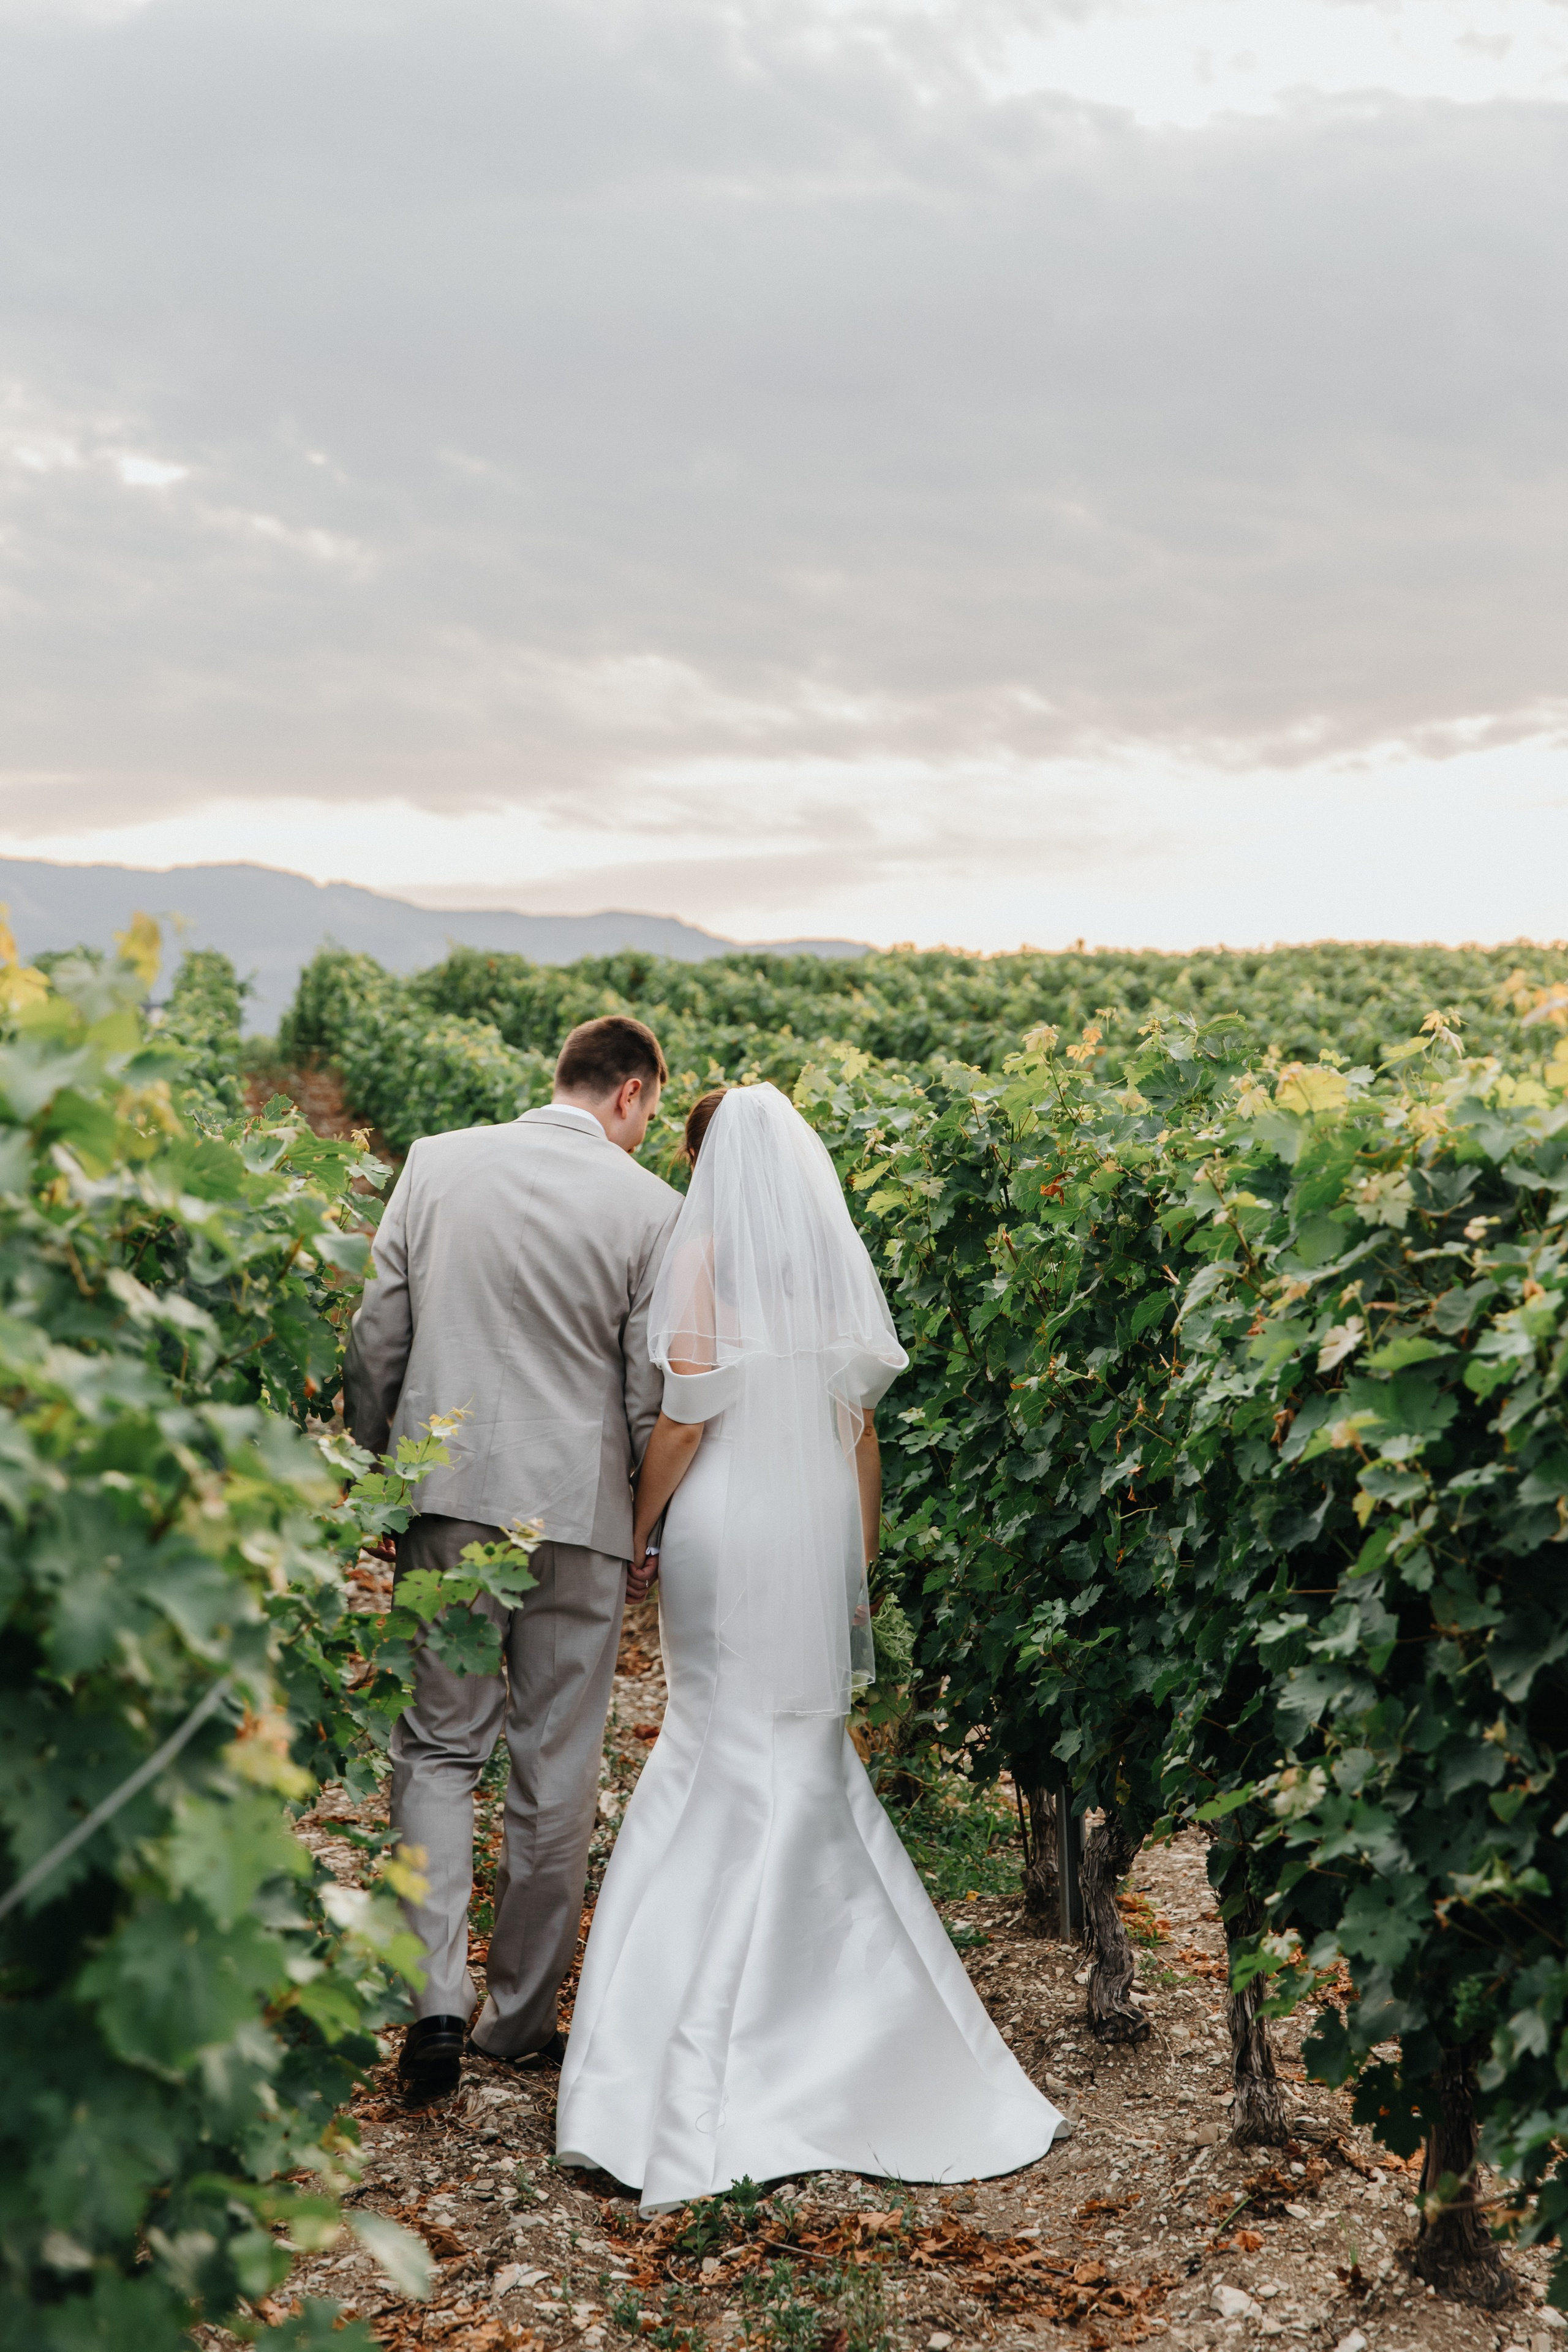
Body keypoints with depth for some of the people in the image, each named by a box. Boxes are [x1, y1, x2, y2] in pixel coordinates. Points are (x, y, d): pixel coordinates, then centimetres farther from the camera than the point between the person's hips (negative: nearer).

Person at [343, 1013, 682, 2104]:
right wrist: (652, 1529, 10)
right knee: (556, 1774, 11)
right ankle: (521, 2016, 23)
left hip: (447, 1495, 2)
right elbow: (652, 1398, -3)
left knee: (439, 1745, 13)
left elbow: (377, 1339, 4)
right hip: (579, 1514, -1)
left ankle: (436, 1992, -1)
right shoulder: (652, 1207, -6)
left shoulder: (436, 1164, 1)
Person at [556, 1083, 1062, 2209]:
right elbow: (859, 1423, 10)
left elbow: (686, 1413, -11)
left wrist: (635, 1530, 0)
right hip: (821, 1524, 4)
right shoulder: (839, 1259, 9)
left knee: (739, 1757, 1)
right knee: (810, 1755, 13)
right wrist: (861, 1566, 15)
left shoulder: (707, 1251, -6)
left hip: (726, 1519, -4)